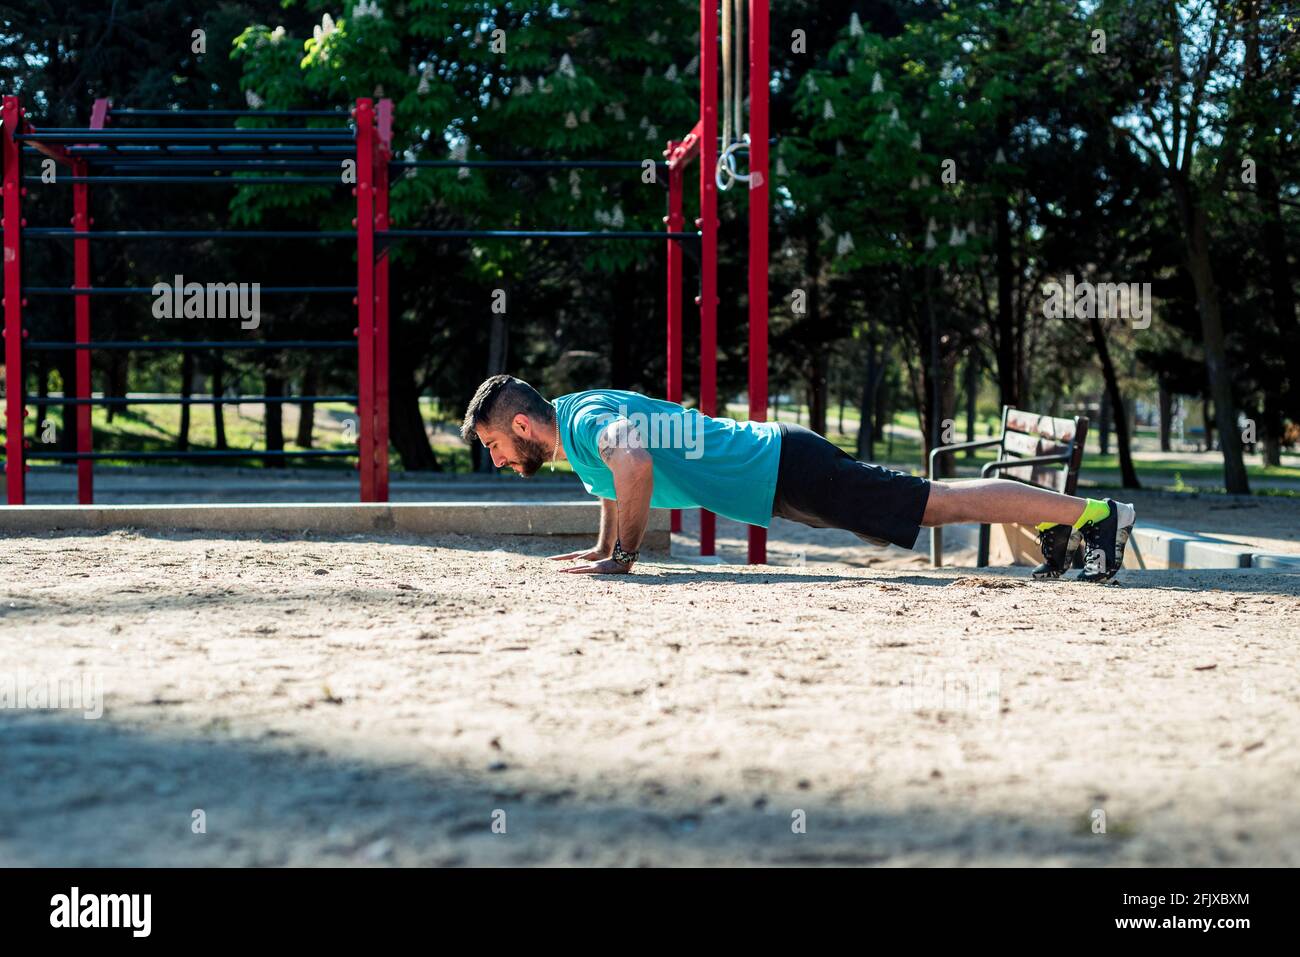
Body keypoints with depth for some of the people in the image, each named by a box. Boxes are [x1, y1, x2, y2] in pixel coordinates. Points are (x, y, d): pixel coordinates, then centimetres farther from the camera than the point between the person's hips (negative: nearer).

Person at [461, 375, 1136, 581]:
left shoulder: (585, 420, -18)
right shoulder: (575, 417, 11)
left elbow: (634, 464, -41)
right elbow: (612, 483, 34)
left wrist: (621, 556, -30)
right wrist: (601, 547, 26)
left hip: (782, 472, -9)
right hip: (771, 471, 9)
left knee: (936, 505, -7)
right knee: (926, 504, 18)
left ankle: (1095, 514, -5)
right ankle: (1052, 523, 27)